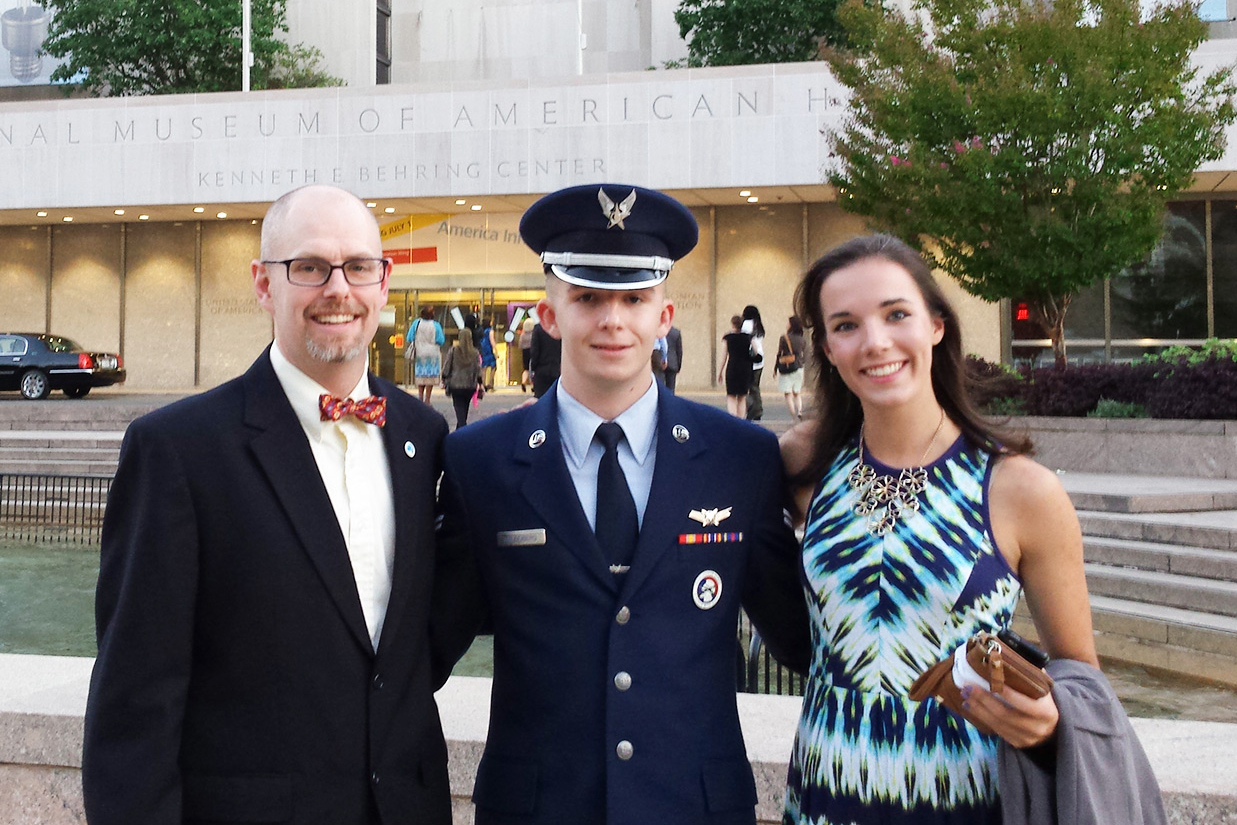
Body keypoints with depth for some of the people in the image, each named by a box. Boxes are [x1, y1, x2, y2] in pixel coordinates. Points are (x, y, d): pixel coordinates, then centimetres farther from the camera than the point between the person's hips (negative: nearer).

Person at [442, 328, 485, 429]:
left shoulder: (453, 351, -6)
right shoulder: (475, 353, -2)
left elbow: (446, 367, -2)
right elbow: (478, 369, -1)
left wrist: (444, 380, 12)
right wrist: (481, 385, 8)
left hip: (455, 385, -2)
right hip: (470, 386, 2)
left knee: (459, 409, -1)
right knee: (464, 410, 17)